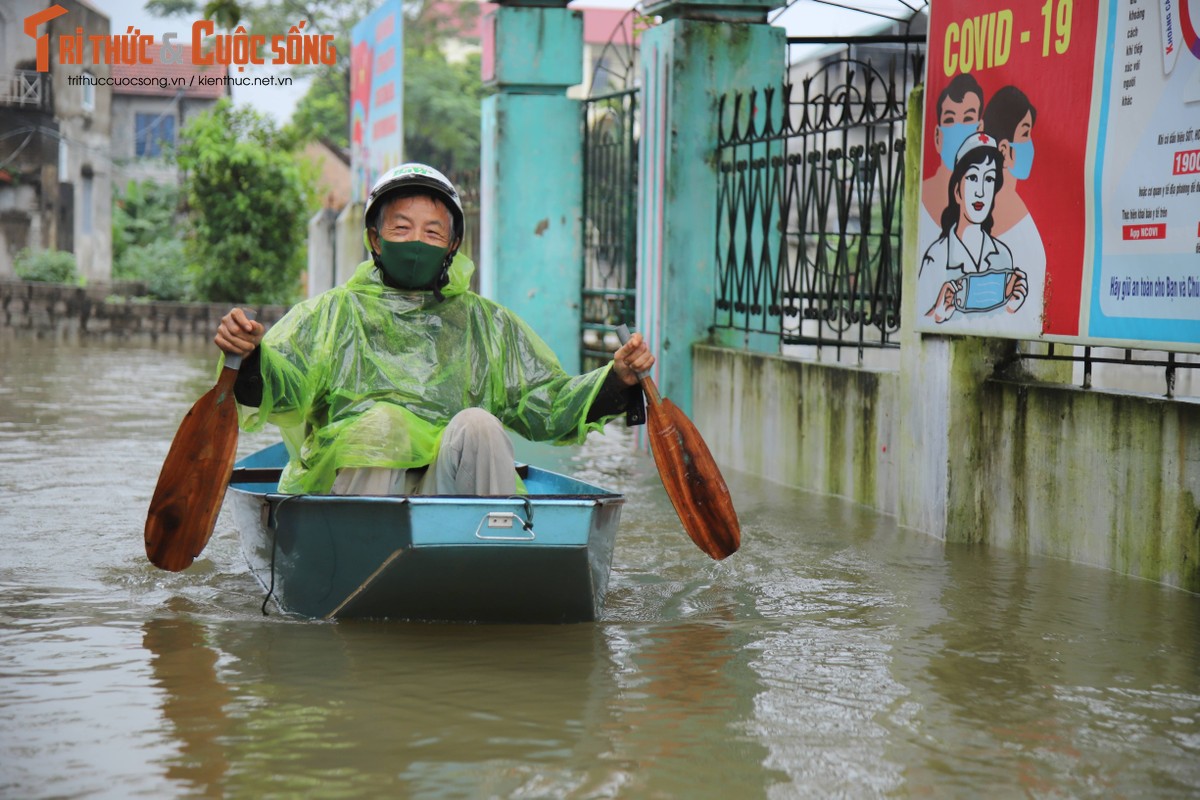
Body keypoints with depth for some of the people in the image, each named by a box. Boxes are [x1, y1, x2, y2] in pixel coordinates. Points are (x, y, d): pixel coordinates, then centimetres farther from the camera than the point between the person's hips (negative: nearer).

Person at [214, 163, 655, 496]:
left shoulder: (486, 324, 24)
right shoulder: (333, 314, 17)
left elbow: (549, 405, 18)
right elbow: (280, 385, 1)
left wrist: (617, 379, 1)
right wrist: (250, 356, -22)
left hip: (454, 490, 2)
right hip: (353, 481, -1)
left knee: (477, 424, -26)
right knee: (380, 418, -29)